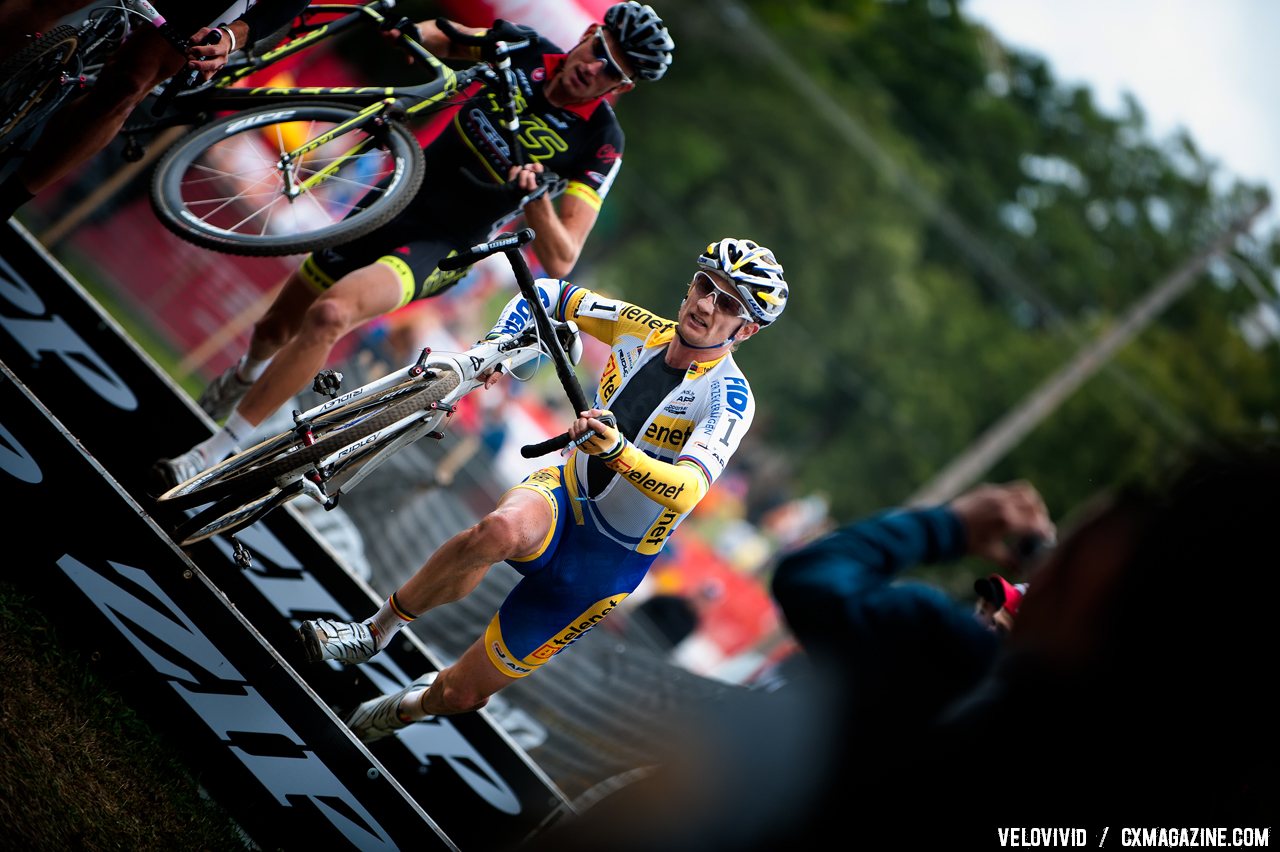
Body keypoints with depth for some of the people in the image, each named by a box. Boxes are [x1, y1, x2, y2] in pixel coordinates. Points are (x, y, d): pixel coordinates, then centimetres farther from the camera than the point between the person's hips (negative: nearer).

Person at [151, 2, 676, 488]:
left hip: (445, 247, -5)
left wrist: (536, 200, -37)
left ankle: (218, 453, -22)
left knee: (331, 313, -32)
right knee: (274, 330, 14)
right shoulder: (525, 50, -5)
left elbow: (560, 261, -19)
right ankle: (248, 374, 54)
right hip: (393, 205, 5)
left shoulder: (600, 144, -16)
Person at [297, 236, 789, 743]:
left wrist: (615, 450, -55)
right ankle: (376, 630, -17)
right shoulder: (644, 330, -4)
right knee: (501, 529, -38)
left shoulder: (729, 396, -20)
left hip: (606, 561, -3)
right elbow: (550, 293, 8)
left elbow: (688, 490, -38)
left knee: (461, 693, -2)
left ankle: (410, 707, 34)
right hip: (562, 496, 3)